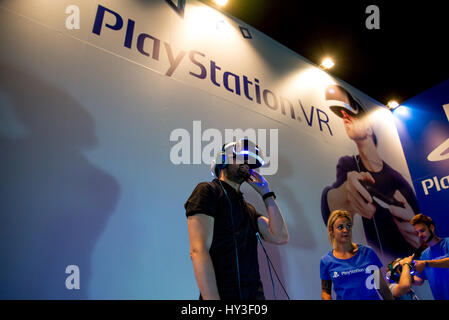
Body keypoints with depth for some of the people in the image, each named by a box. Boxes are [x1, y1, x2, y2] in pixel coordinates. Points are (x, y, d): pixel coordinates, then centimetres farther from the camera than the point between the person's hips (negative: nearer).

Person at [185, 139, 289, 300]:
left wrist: (266, 193, 9)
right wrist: (212, 298, -25)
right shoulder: (208, 191, -6)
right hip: (222, 294, -7)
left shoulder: (248, 208, 16)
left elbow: (280, 237, 6)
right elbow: (199, 251, -17)